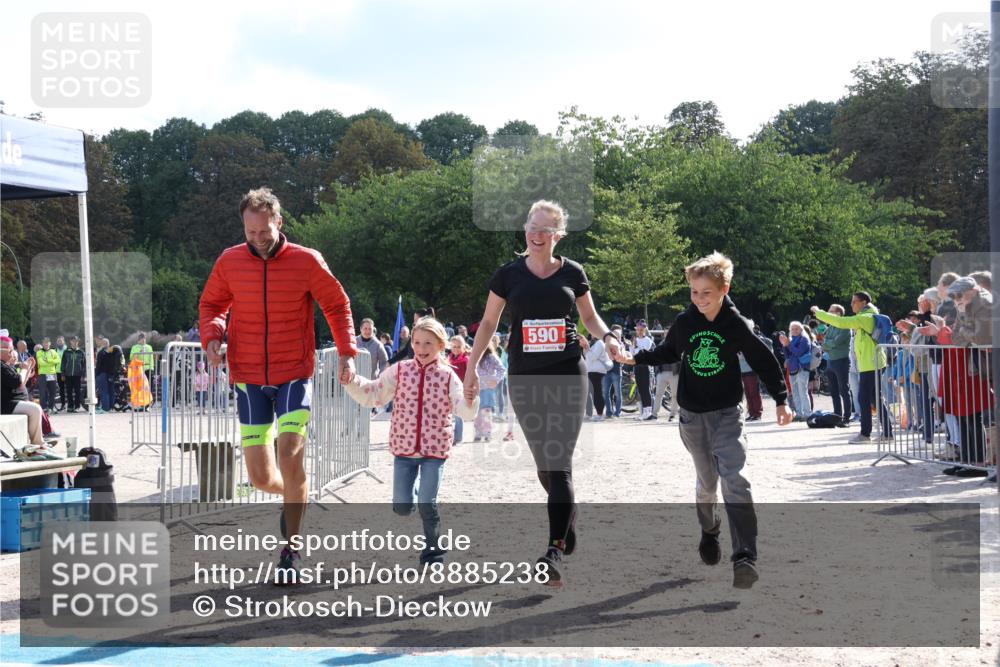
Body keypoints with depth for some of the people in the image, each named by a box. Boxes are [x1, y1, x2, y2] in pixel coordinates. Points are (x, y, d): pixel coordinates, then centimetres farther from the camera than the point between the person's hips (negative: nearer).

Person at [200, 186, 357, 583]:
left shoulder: (306, 261, -6)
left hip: (294, 375, -2)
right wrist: (211, 336, -6)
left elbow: (337, 305, 6)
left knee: (290, 452, -19)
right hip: (249, 378, 2)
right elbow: (212, 304, 14)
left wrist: (346, 351, -5)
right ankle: (292, 498, 39)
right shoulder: (229, 262, 0)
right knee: (260, 476, 2)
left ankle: (291, 548, -6)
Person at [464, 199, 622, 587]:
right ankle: (567, 522, 35)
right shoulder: (509, 274, 3)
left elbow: (589, 316, 16)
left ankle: (555, 551, -15)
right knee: (543, 465, 9)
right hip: (525, 379, 2)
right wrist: (472, 368, 6)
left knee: (559, 464, -12)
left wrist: (607, 337, -4)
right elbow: (488, 323, 11)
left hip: (568, 375, -2)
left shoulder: (572, 273, 3)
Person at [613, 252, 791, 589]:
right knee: (706, 481, 13)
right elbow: (667, 352, 18)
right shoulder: (684, 322, -2)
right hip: (692, 415, 3)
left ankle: (745, 557, -23)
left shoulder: (736, 325, -10)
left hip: (727, 413, -3)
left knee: (734, 480, -18)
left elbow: (764, 361, -1)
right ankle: (709, 533, 41)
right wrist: (635, 358, 13)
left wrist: (780, 399, -3)